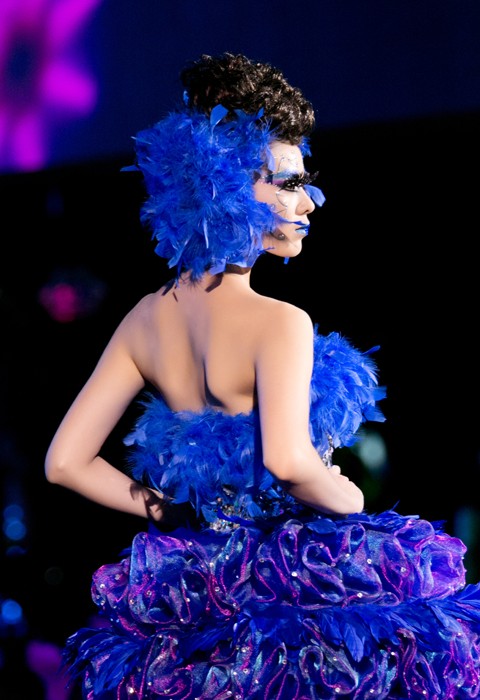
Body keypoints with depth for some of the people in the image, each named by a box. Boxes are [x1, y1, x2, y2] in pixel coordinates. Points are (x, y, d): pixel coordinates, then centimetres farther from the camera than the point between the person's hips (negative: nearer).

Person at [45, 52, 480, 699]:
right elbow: (287, 459, -33)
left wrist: (177, 514, 8)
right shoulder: (279, 322, -18)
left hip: (191, 582, 8)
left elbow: (66, 462, 3)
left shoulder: (146, 319, 2)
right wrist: (348, 502, -13)